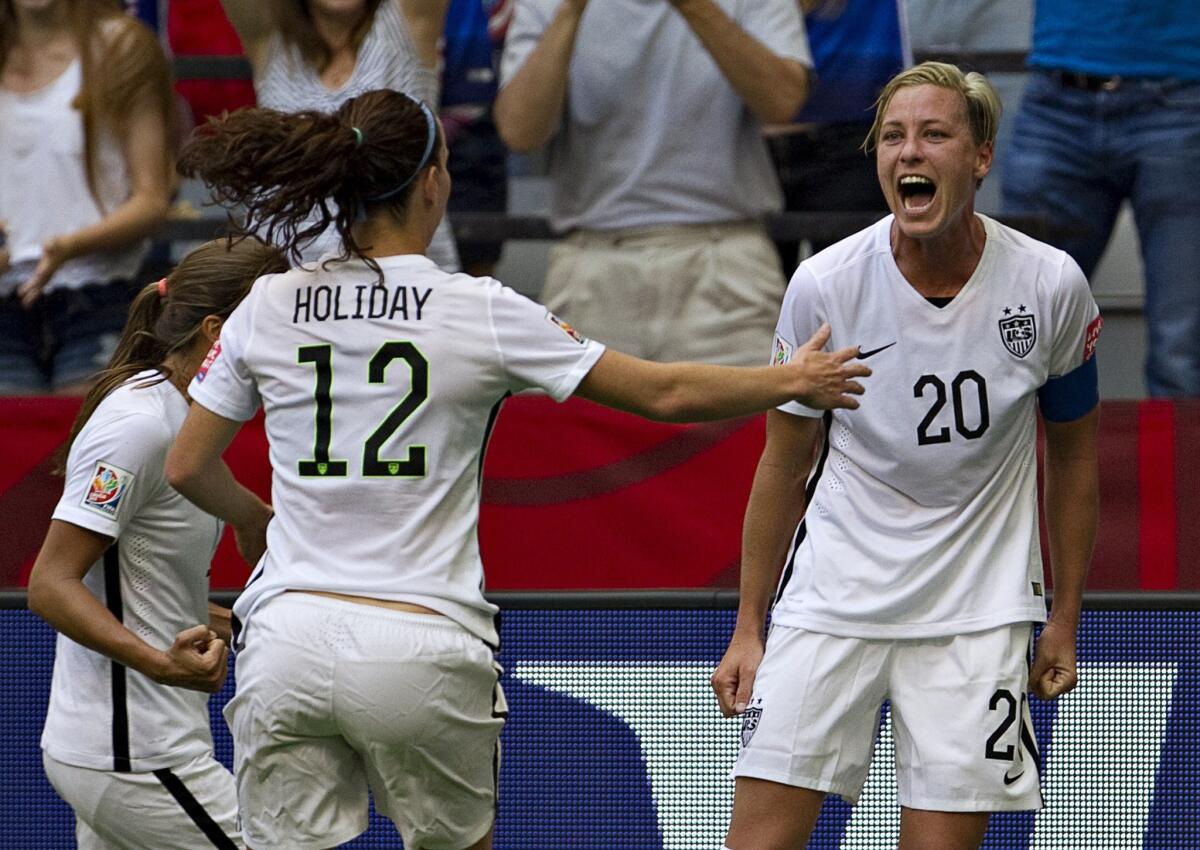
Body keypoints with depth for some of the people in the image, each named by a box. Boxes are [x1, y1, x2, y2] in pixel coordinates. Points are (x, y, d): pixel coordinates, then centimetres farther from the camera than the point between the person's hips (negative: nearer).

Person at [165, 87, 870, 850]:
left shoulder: (267, 309, 5)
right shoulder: (478, 313, -3)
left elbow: (189, 468, 14)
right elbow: (664, 393, 4)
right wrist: (794, 380, 19)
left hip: (286, 638, 2)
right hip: (420, 649, -2)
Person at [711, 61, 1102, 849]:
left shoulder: (1051, 287, -6)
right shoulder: (823, 286, -7)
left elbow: (1074, 454, 9)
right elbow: (784, 465, 5)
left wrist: (1064, 622, 10)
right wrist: (748, 628, 6)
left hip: (976, 611, 0)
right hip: (832, 599, 0)